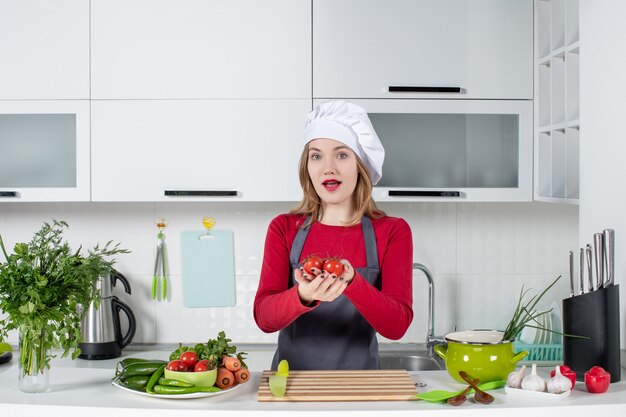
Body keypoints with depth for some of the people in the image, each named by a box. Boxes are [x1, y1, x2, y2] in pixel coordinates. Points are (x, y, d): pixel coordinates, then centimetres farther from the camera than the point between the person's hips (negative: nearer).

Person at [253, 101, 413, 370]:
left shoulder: (392, 232, -1)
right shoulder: (283, 228, 2)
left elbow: (397, 326, -10)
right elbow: (263, 317, -7)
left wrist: (351, 283, -27)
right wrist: (304, 296, -27)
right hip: (292, 377, 1)